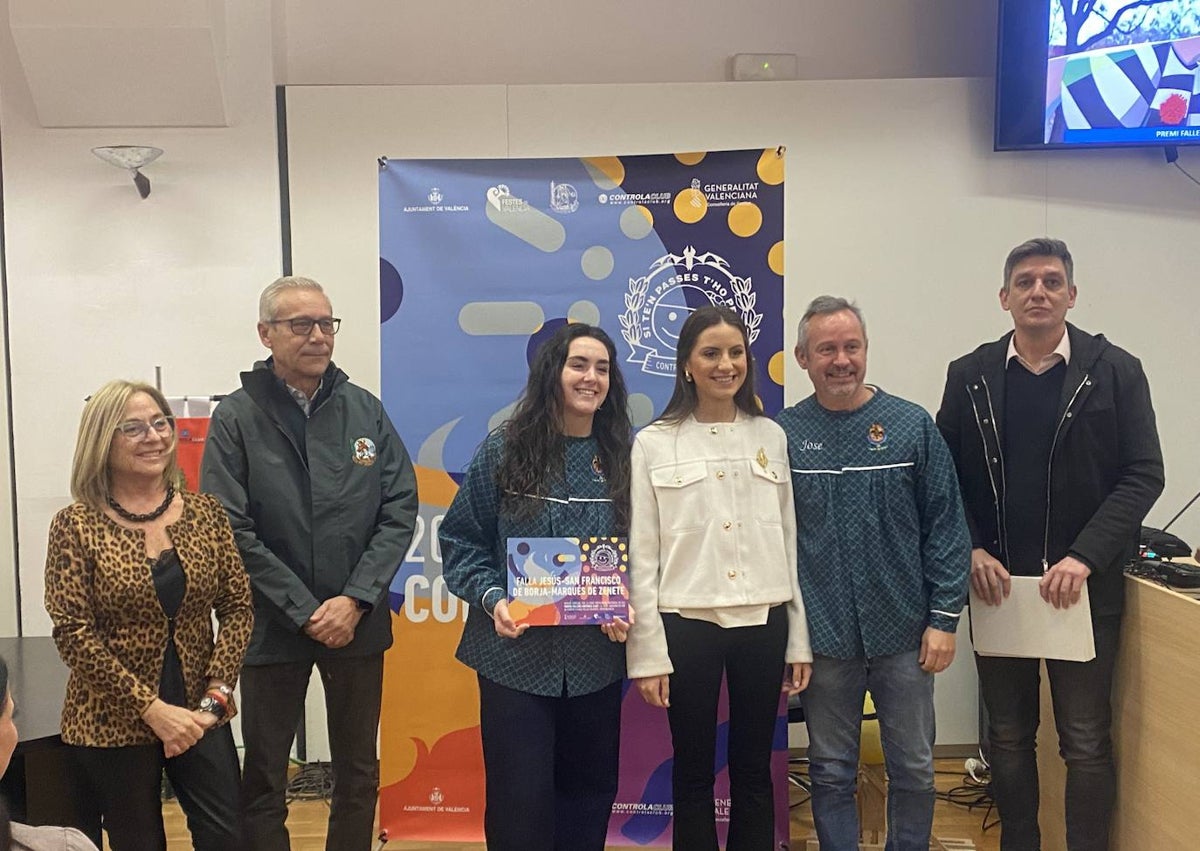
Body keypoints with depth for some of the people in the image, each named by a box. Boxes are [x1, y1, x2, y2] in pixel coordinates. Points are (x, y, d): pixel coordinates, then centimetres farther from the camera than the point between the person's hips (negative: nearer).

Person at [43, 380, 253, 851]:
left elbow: (237, 607, 3)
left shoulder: (205, 512, 2)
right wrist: (151, 708, -16)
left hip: (200, 715, 2)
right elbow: (72, 631, -11)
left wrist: (216, 694, -8)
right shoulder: (77, 524, -6)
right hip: (113, 724, -2)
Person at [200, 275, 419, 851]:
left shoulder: (366, 411, 3)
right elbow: (232, 531, -10)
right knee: (263, 781, 9)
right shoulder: (236, 418, -5)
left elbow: (400, 510, 0)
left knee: (359, 774, 15)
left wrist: (355, 600, -10)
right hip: (273, 628, -2)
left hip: (358, 624, 3)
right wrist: (305, 612, -13)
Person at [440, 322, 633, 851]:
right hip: (515, 655, -2)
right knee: (520, 801, 3)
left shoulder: (624, 456, 4)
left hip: (597, 659, 3)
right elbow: (460, 538, 0)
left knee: (590, 793, 14)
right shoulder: (504, 449, -3)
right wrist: (491, 599, -15)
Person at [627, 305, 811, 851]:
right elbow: (641, 557, -2)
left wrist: (800, 640, 6)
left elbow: (790, 540, 8)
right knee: (694, 773, 10)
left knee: (753, 772, 13)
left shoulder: (771, 437, 6)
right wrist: (647, 655, -5)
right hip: (687, 624, -2)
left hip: (763, 622, 2)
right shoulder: (654, 444, -1)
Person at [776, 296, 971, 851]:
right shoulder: (783, 435, -2)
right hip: (823, 639, 0)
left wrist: (944, 618, -5)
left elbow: (946, 526, -1)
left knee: (914, 771, 13)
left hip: (904, 637, 0)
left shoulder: (912, 425, -2)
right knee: (831, 774, 12)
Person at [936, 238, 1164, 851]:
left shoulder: (1116, 372, -1)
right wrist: (972, 551, -7)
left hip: (1083, 587, -2)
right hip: (996, 584, 2)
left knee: (1086, 743, 4)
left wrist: (1083, 558, -14)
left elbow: (1143, 475, -5)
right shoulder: (970, 376, 5)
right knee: (1008, 737, 12)